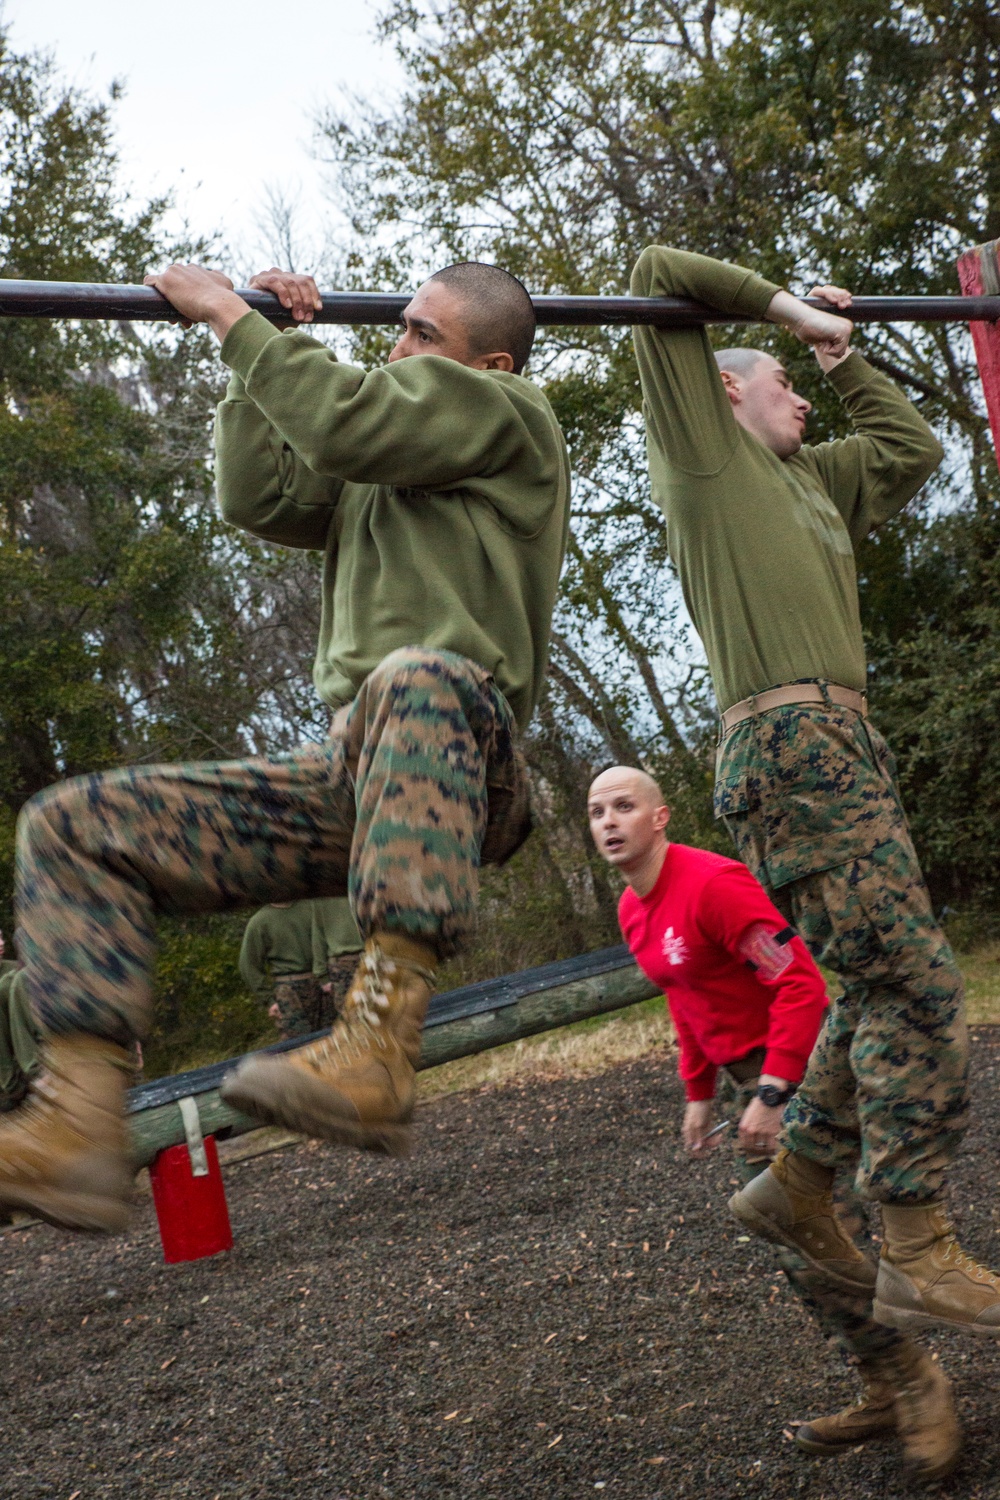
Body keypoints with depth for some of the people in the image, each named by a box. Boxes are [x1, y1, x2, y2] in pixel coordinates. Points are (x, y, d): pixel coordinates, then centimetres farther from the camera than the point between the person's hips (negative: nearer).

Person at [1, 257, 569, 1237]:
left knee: (419, 676, -43)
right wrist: (258, 345, 17)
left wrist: (228, 315, 3)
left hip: (459, 781, -7)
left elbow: (345, 419, -9)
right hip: (347, 780, 8)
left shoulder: (510, 420, 5)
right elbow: (256, 497, 17)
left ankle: (375, 1054, -49)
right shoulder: (371, 472, 29)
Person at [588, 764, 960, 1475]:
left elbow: (802, 984, -26)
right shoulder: (633, 911, 7)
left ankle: (917, 1382, 8)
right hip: (745, 1078, 9)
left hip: (796, 1070, -9)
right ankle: (886, 1397, 23)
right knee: (794, 1248, 11)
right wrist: (699, 1094, 19)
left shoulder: (712, 883, -22)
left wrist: (772, 1094, -28)